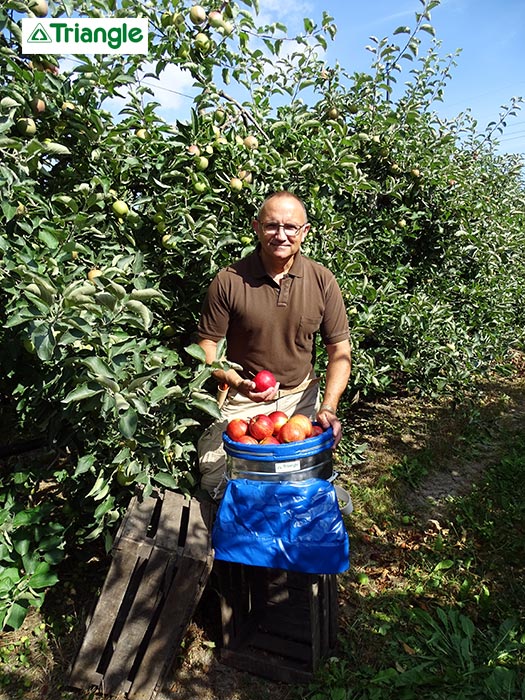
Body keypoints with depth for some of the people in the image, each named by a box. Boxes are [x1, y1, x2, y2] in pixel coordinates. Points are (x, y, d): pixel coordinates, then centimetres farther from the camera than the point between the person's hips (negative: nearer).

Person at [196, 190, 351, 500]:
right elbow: (207, 346, -6)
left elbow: (339, 350, -3)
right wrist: (238, 384, -23)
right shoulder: (229, 281, -13)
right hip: (243, 398, -1)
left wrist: (328, 407, -15)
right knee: (216, 480, -3)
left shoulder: (322, 281, -7)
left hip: (302, 397, 2)